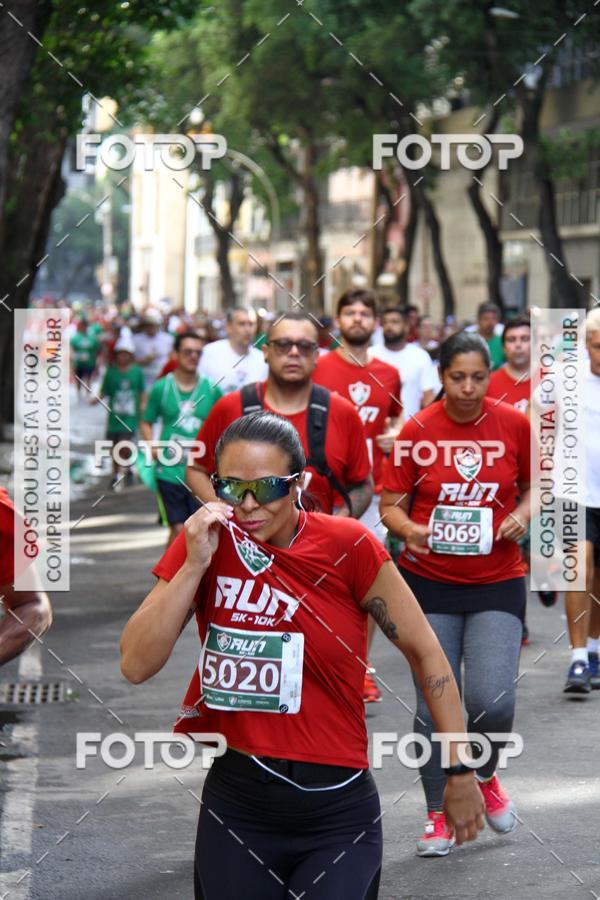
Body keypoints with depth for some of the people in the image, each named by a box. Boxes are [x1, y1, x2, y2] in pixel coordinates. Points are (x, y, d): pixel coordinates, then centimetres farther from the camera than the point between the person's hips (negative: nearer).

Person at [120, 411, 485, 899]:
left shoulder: (348, 547, -10)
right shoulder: (204, 543, -3)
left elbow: (424, 653, -3)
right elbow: (136, 666, -8)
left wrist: (460, 772, -2)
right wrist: (194, 566, -16)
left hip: (337, 810, -2)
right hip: (234, 804, 2)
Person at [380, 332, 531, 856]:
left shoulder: (515, 425, -2)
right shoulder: (417, 431, -4)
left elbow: (536, 487, 12)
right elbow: (391, 504, 1)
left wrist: (522, 514, -9)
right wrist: (409, 529, -20)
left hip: (497, 584, 0)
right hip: (429, 582, 0)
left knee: (493, 702, -13)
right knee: (433, 705, 2)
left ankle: (485, 775, 22)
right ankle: (438, 816, 21)